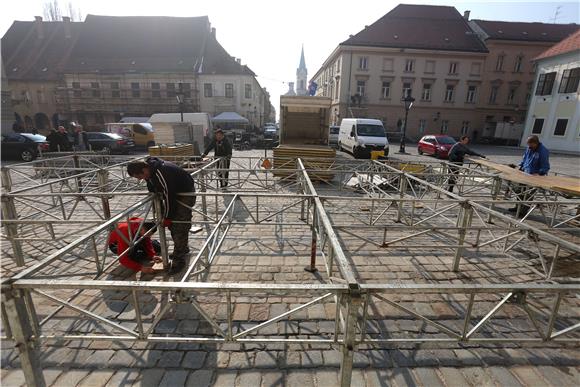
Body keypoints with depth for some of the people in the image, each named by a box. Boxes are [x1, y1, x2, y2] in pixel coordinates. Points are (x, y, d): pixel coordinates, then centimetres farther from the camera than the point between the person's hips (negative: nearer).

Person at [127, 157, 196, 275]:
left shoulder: (161, 173, -33)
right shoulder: (150, 173, -3)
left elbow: (169, 196, -28)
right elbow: (155, 193, 7)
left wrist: (167, 217, -16)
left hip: (186, 193, -10)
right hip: (174, 193, 10)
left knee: (179, 226, -11)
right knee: (172, 223, 15)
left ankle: (179, 260, -3)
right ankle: (183, 248, 34)